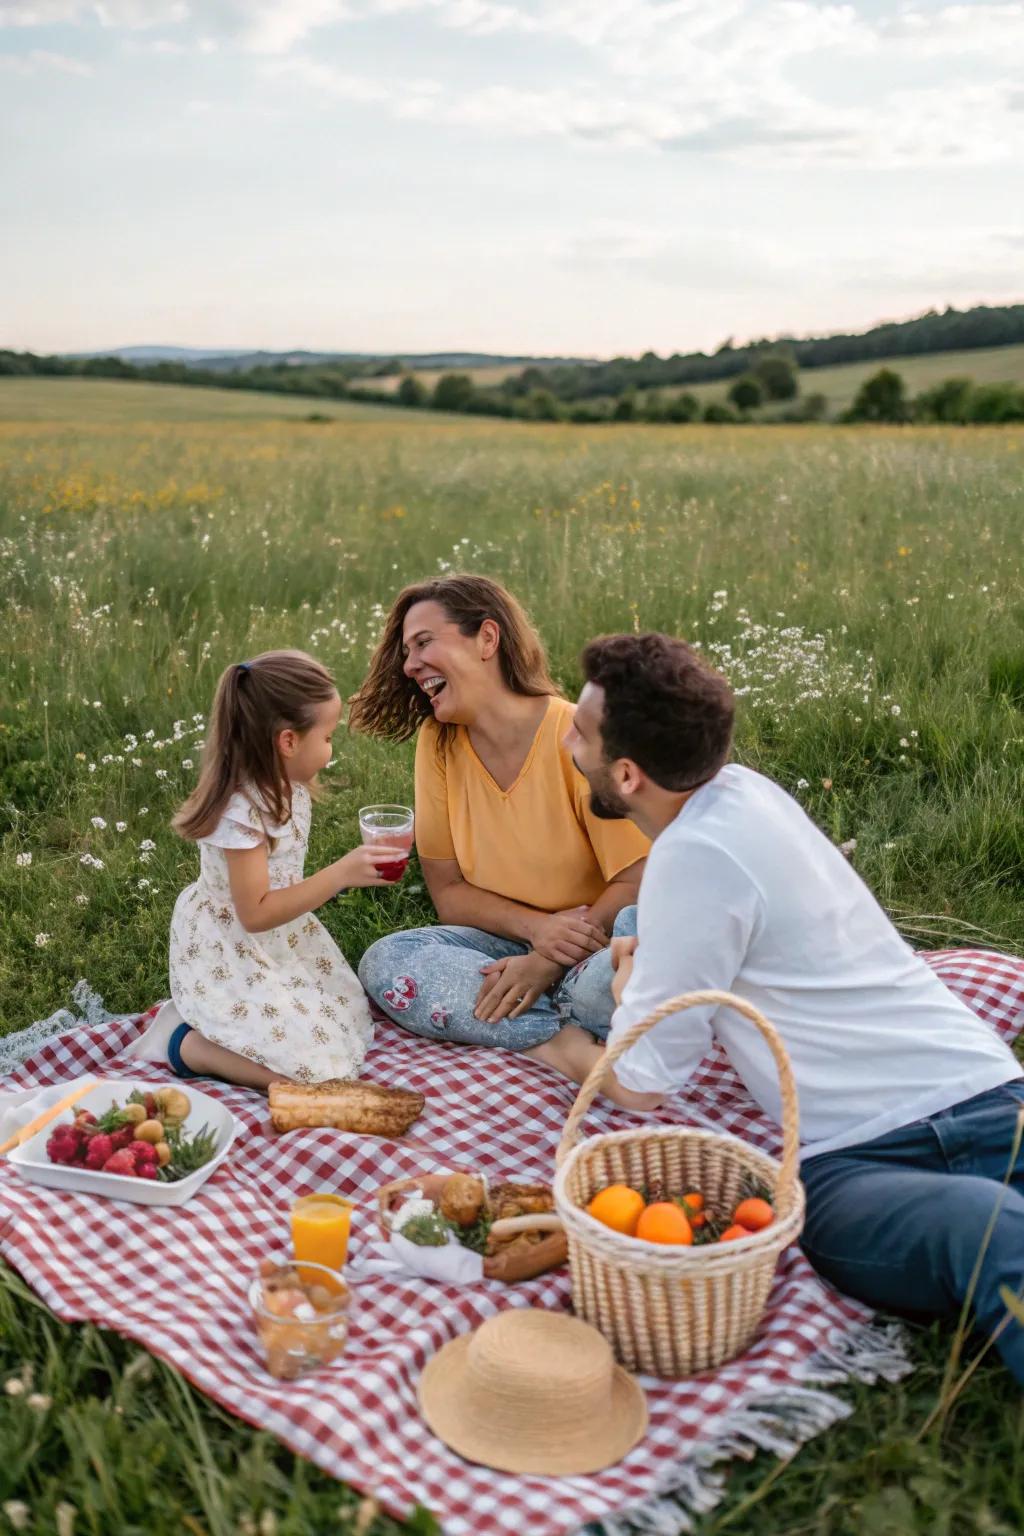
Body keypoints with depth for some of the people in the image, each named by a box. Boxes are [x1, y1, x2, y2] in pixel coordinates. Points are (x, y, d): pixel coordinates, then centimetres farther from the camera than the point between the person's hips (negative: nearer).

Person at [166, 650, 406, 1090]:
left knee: (350, 1021, 11)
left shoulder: (288, 785, -3)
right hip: (231, 954, -9)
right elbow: (256, 913, -27)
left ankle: (209, 1022, 16)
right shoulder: (241, 810, -30)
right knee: (312, 1068, -15)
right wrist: (341, 873, -30)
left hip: (281, 940, 9)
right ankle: (192, 1046, 2)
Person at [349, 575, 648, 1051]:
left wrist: (549, 962, -22)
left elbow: (638, 883, -13)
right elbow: (448, 892, 0)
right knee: (383, 962, -22)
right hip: (509, 941, 6)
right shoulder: (437, 743, -2)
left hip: (596, 942, -5)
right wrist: (537, 927, -18)